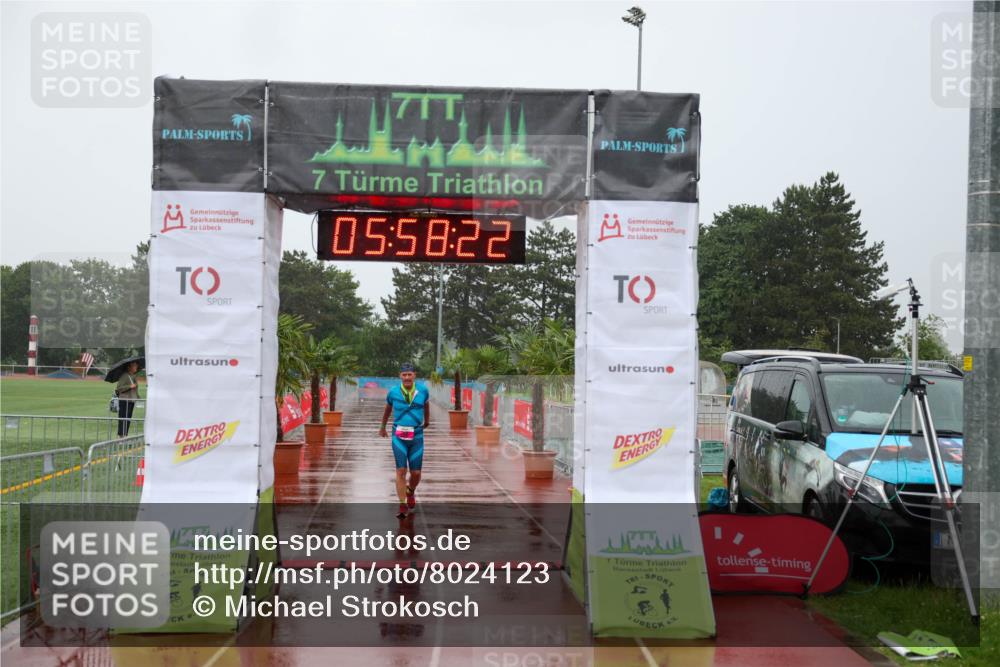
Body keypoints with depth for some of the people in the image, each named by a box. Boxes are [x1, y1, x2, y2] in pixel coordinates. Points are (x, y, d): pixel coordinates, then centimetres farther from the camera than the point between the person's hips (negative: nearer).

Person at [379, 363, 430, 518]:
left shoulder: (423, 391, -2)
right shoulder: (393, 392, -3)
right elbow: (387, 409, 17)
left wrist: (427, 419, 37)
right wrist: (382, 427, 29)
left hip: (416, 437, 1)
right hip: (399, 437, -1)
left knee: (416, 473, 3)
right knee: (401, 471, -12)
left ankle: (410, 492, 37)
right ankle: (402, 507, -8)